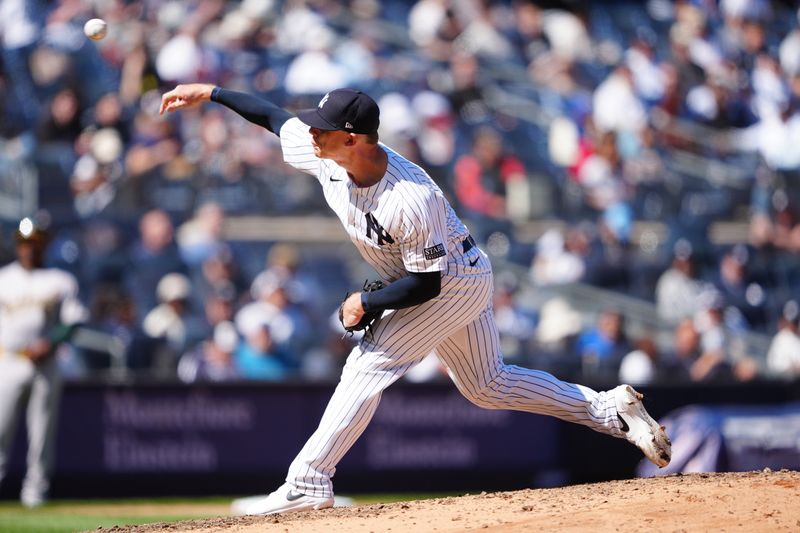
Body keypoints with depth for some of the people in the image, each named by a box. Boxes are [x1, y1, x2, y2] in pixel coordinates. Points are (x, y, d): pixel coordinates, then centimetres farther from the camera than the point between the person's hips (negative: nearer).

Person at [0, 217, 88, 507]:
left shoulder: (61, 281, 8)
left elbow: (74, 320, 4)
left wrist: (50, 344, -10)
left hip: (45, 362, -1)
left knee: (42, 429, -1)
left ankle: (35, 489, 5)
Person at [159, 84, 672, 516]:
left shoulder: (411, 200, -38)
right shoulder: (326, 155, -17)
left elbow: (428, 282, -29)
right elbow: (277, 116, 0)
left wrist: (367, 303, -22)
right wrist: (210, 92, -1)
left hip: (457, 281, -9)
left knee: (369, 366, -15)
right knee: (487, 386, 17)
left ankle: (308, 483, -13)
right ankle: (610, 408, 23)